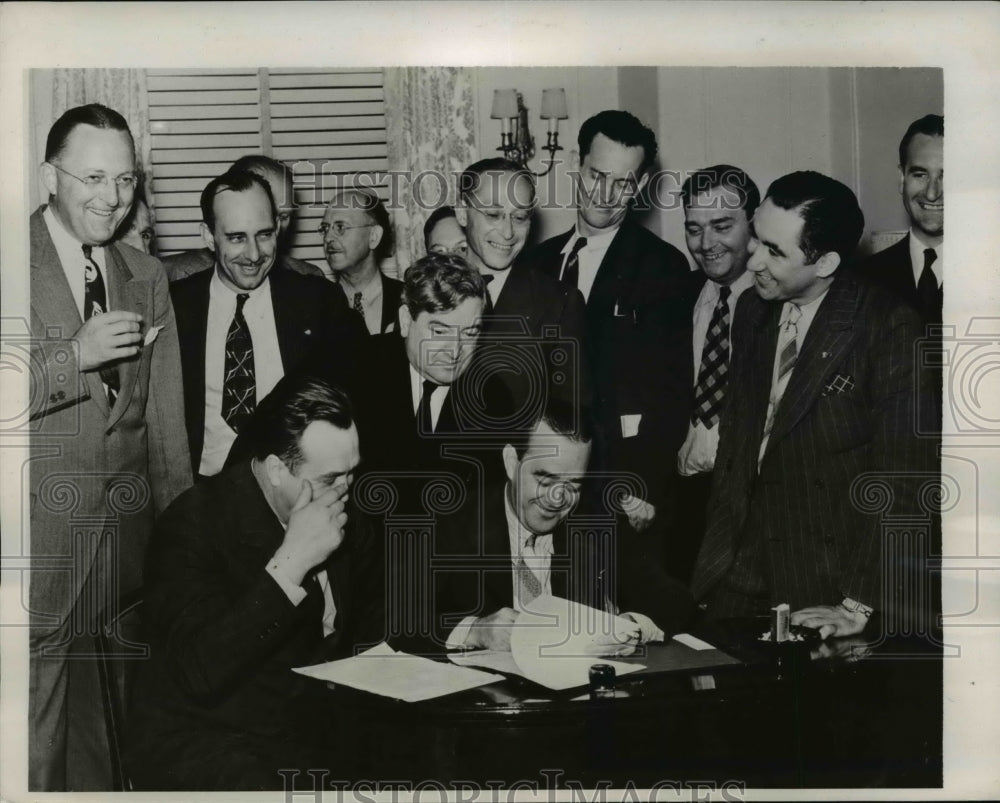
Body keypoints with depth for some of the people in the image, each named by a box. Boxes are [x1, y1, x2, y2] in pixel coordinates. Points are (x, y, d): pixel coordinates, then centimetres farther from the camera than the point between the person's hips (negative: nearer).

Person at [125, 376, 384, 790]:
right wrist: (291, 562, -26)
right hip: (199, 738, -5)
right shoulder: (193, 522, -14)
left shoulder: (346, 520, 5)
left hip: (313, 732, 6)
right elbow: (200, 672, -24)